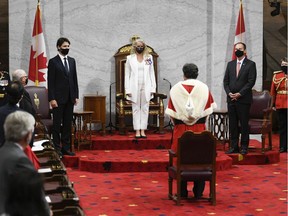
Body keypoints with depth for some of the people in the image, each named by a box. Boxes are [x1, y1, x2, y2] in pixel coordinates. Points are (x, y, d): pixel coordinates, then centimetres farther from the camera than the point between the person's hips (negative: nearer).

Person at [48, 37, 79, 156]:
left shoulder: (72, 61, 12)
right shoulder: (53, 62, -4)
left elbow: (75, 79, 14)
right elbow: (50, 82, -7)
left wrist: (76, 96, 8)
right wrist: (52, 99, -13)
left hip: (70, 98, 5)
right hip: (58, 98, -5)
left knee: (68, 124, 7)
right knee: (57, 124, 1)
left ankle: (66, 148, 13)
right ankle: (57, 148, 5)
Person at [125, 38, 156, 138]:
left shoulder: (149, 58, 7)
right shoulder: (130, 58, 4)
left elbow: (152, 73, 7)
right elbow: (127, 74, 2)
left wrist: (152, 88, 0)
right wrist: (127, 90, -4)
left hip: (146, 88, 1)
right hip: (134, 88, -1)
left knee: (145, 109, 3)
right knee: (136, 109, 1)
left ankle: (143, 130, 7)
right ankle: (137, 131, 4)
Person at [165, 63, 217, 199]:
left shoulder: (175, 89, -3)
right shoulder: (204, 88, -1)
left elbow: (171, 113, -3)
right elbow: (208, 110, 2)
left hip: (180, 130, 0)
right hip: (199, 130, 0)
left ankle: (182, 192, 12)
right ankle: (198, 192, 11)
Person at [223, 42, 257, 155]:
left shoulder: (251, 64, -1)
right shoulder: (230, 64, 14)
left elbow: (251, 82, -8)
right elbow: (225, 80, 12)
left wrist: (239, 94, -13)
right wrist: (229, 93, -4)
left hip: (244, 99, -5)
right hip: (231, 99, 5)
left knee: (244, 123, -1)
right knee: (232, 123, 6)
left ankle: (244, 147, 6)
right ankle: (234, 146, 12)